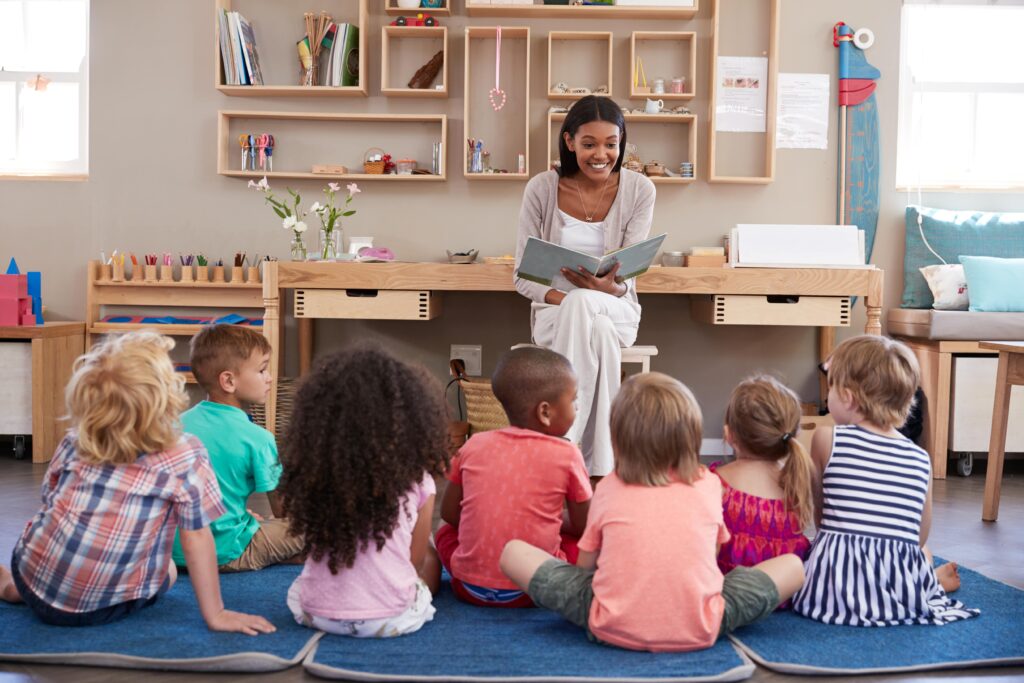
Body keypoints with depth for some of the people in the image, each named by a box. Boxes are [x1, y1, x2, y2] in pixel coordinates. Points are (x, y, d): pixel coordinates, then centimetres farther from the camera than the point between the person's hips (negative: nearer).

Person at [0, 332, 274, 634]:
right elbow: (197, 538, -13)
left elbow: (50, 501, 11)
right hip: (105, 609, -4)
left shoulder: (74, 444, -3)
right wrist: (215, 614, -7)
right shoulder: (186, 458, -16)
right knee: (169, 570, 28)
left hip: (34, 579, 5)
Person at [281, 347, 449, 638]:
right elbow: (416, 559, 0)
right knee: (430, 558, 27)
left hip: (315, 613, 2)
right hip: (391, 619, -2)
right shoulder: (416, 480, -12)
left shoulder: (312, 471, -7)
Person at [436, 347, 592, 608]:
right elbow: (583, 526, 1)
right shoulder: (566, 455, -9)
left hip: (469, 586, 0)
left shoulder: (474, 445, 0)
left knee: (445, 531, 28)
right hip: (531, 591, 0)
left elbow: (449, 513, 9)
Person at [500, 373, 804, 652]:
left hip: (613, 628, 0)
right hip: (698, 630, 1)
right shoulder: (709, 484, 7)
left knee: (513, 552, 13)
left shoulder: (608, 488, 5)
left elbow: (585, 565, 13)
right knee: (793, 564, 18)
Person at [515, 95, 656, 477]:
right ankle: (600, 467, -36)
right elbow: (523, 276, -4)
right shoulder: (542, 189, -4)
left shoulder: (639, 190, -2)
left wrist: (609, 287, -31)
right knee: (596, 330, -38)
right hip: (555, 311, 0)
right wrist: (562, 298, -24)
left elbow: (628, 277, -6)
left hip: (615, 309, 1)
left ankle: (564, 444, -36)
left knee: (585, 307, -38)